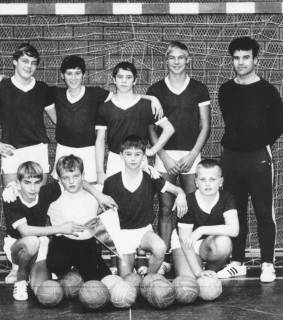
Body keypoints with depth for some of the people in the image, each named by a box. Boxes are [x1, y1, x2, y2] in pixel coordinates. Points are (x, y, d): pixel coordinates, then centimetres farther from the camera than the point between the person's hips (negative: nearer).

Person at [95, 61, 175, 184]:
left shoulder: (146, 105, 0)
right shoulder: (105, 107, 4)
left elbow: (169, 129, 2)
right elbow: (100, 140, 5)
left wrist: (153, 150, -3)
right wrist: (100, 172, 1)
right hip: (114, 160, 1)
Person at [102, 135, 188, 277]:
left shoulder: (150, 179, -3)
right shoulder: (111, 182, -6)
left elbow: (177, 189, 1)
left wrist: (181, 195, -21)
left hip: (144, 229, 1)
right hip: (121, 231, -1)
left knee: (160, 248, -31)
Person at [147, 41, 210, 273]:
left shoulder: (199, 89, 7)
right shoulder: (156, 90, 7)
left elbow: (205, 126, 6)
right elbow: (150, 127, 5)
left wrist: (192, 155, -5)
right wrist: (164, 156, -4)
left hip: (191, 155, 0)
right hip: (165, 155, 0)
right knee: (165, 209, 0)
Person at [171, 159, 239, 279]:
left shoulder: (226, 198, -14)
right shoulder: (188, 202, -22)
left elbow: (234, 230, -29)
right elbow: (185, 241, -21)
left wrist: (202, 230, -34)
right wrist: (198, 272, -26)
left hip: (209, 243, 2)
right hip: (185, 243, -2)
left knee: (223, 242, -34)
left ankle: (211, 271, -3)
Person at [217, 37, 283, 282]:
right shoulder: (226, 91, 10)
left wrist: (263, 143, 0)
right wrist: (235, 142, 8)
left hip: (258, 157, -4)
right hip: (231, 156, 4)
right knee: (235, 211, 8)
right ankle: (237, 263, 17)